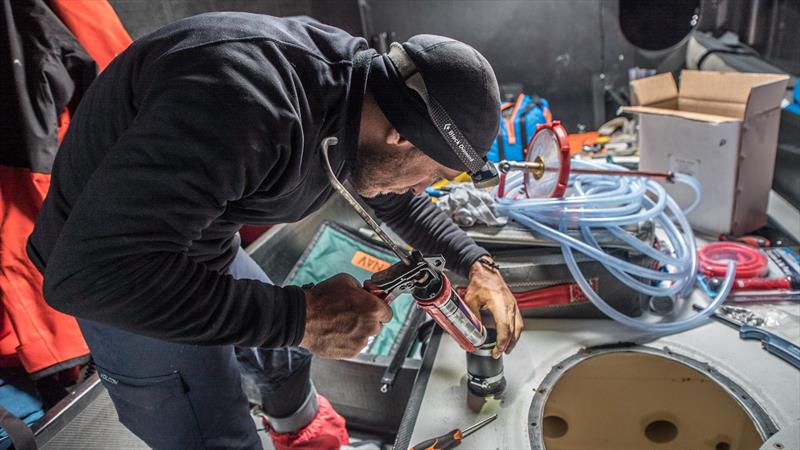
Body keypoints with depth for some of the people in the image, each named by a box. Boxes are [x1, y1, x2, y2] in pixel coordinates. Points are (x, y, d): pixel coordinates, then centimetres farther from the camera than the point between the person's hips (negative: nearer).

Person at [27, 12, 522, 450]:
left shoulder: (359, 90, -11)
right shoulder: (248, 101, -40)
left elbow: (400, 203, 9)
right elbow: (86, 271, -40)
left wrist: (477, 265, -2)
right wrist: (301, 315, -38)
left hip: (209, 247, 8)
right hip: (124, 276, -7)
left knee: (286, 354, 24)